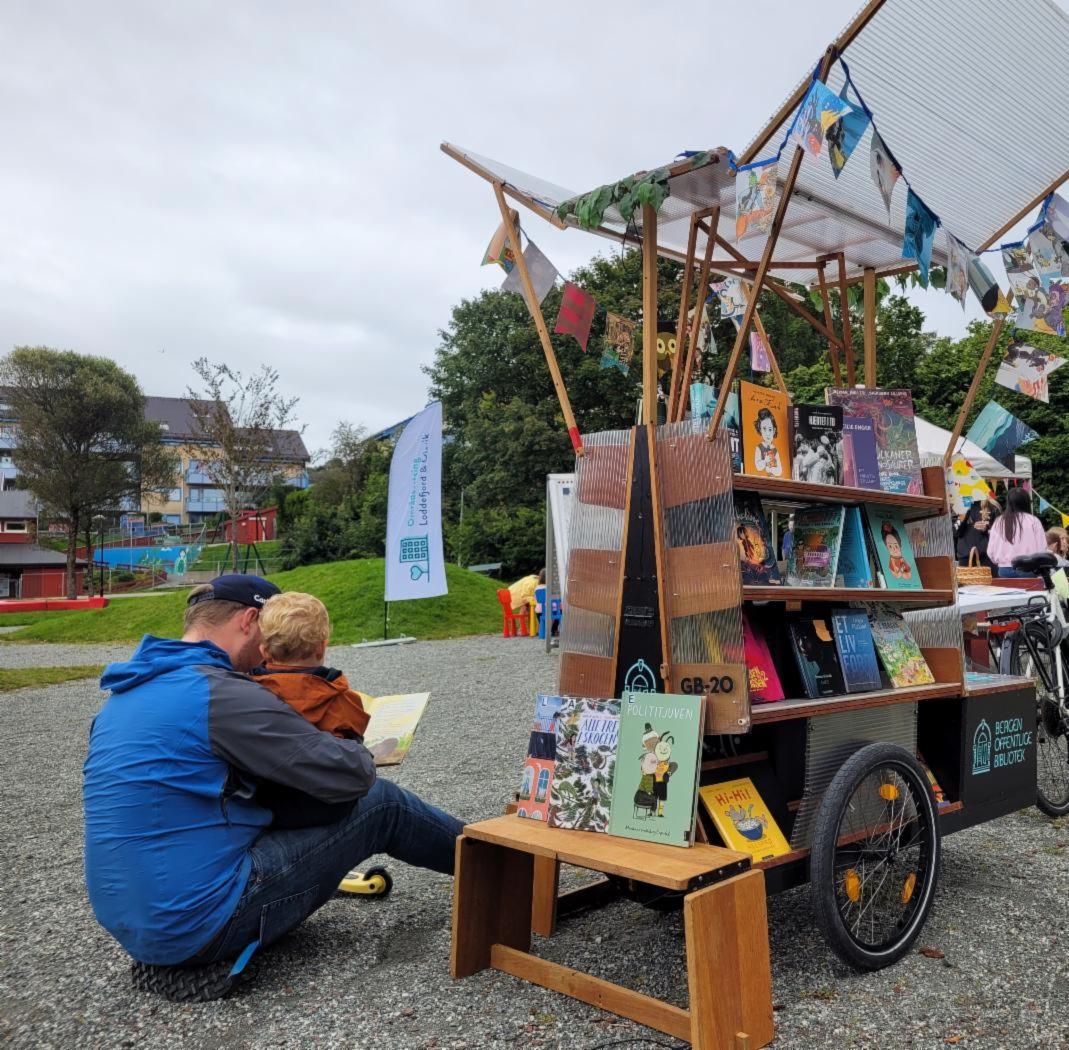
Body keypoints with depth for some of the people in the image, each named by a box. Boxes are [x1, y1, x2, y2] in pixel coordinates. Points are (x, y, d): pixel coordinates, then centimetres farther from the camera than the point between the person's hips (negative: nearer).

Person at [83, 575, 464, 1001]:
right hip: (204, 922, -9)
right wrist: (357, 751, 6)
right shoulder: (220, 693, -20)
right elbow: (352, 775, -18)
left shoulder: (125, 694, 8)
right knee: (380, 803, 2)